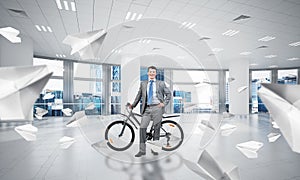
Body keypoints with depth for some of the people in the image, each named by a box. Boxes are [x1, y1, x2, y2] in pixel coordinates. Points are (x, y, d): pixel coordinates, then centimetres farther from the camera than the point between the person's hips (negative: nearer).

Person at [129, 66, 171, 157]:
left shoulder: (161, 83, 8)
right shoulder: (143, 83, 13)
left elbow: (168, 94, 12)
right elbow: (139, 95, 18)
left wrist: (164, 103, 0)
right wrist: (133, 105, 15)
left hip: (157, 108, -1)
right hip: (147, 108, 2)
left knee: (156, 128, 4)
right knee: (142, 127, -6)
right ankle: (142, 150, 7)